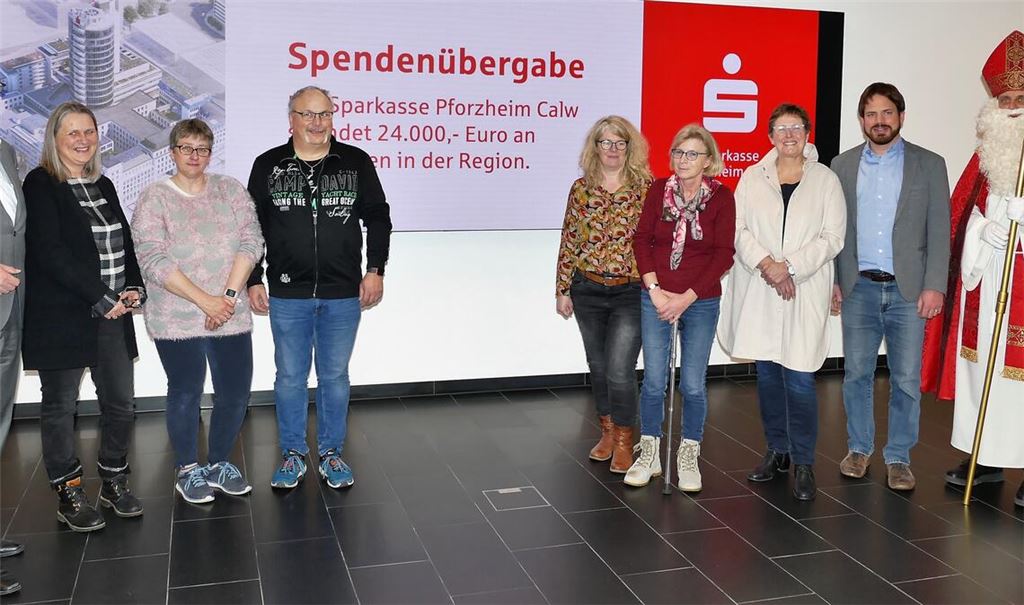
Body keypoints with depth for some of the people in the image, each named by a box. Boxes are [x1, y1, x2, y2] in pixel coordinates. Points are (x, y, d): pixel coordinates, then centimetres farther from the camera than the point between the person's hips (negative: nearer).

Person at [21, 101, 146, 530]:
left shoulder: (103, 186, 15)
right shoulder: (40, 185, -6)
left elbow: (125, 243, 16)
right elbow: (50, 252, -15)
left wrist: (134, 288, -1)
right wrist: (101, 299, -16)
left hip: (113, 314, 6)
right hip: (61, 317, -6)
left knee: (121, 402, 8)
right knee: (60, 406, 6)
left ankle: (114, 483, 25)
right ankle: (68, 495, 18)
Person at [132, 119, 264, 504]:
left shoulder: (231, 190, 8)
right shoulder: (154, 199, -1)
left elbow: (251, 242, 0)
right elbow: (153, 260, -11)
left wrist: (229, 295, -13)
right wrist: (205, 300, -18)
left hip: (231, 318, 3)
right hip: (176, 321, -3)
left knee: (235, 392, 7)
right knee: (186, 393, 6)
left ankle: (219, 463, 27)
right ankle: (187, 469, 24)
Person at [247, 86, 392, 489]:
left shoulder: (356, 162, 1)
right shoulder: (268, 165, 2)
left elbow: (378, 217, 7)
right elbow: (251, 228, 7)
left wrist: (375, 270, 0)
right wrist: (253, 281, 4)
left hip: (343, 294, 0)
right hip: (287, 294, 0)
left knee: (335, 376, 10)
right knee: (290, 376, 9)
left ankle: (332, 453, 24)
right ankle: (293, 455, 23)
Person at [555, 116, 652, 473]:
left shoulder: (645, 187, -3)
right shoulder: (581, 188, 4)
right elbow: (569, 242, 6)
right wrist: (562, 289, 5)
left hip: (631, 292, -3)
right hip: (588, 291, 3)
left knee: (619, 370, -8)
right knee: (598, 366, 13)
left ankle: (624, 441, 12)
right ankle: (607, 432, 32)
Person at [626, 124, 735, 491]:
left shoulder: (721, 197, -5)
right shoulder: (659, 190, 1)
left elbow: (724, 254, -7)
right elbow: (642, 240, 0)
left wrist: (686, 298, -12)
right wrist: (655, 290, -9)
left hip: (701, 302, -1)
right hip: (656, 299, 1)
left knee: (693, 384, 4)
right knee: (653, 380, 4)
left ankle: (688, 457, 21)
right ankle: (649, 454, 21)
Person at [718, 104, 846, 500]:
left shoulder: (826, 180, 4)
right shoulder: (752, 177, 9)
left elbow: (832, 238, -2)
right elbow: (738, 229, 1)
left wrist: (789, 267, -13)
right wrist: (766, 264, -14)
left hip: (806, 292, -2)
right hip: (758, 290, 2)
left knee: (799, 377, -7)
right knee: (767, 374, 9)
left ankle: (803, 462, 5)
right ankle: (777, 451, 24)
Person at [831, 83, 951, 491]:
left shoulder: (929, 165, 4)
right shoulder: (843, 165, 8)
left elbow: (939, 231, 1)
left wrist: (934, 285, -7)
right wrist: (832, 280, 1)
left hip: (908, 289, -1)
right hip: (859, 288, 1)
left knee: (907, 379, 3)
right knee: (857, 374, 8)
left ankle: (898, 458, 16)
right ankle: (859, 448, 23)